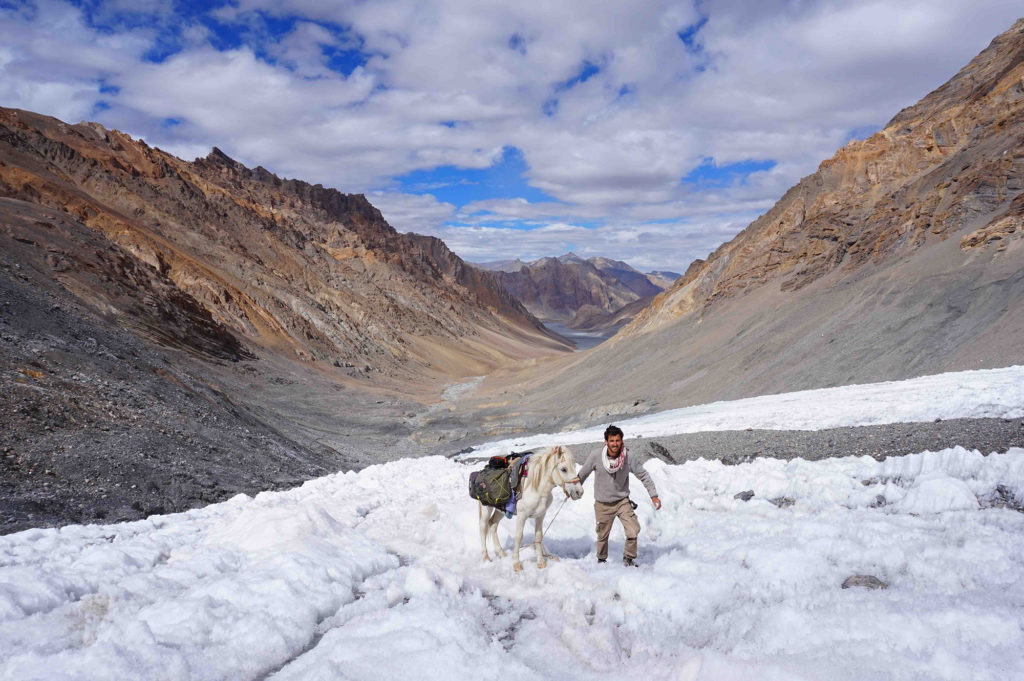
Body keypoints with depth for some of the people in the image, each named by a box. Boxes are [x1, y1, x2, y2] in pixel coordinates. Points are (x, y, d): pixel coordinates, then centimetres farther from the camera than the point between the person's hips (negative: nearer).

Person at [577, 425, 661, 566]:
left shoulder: (629, 458, -16)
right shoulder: (596, 457, -17)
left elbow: (644, 475, -3)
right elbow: (582, 474, 0)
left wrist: (654, 495, -6)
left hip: (622, 501, 0)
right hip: (602, 504, 0)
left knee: (633, 531, -14)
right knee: (602, 535, 14)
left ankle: (628, 558, 11)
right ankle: (601, 559, 41)